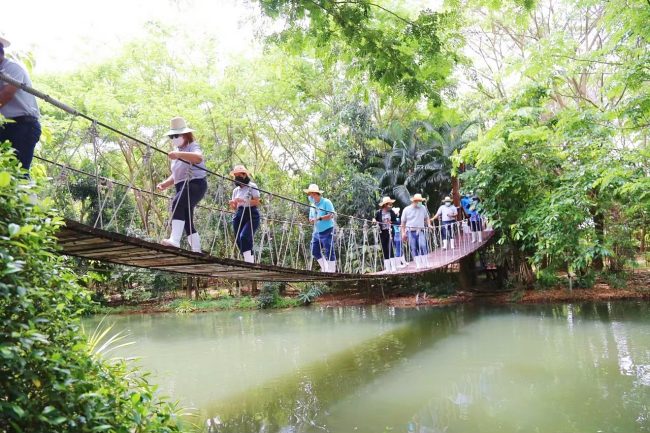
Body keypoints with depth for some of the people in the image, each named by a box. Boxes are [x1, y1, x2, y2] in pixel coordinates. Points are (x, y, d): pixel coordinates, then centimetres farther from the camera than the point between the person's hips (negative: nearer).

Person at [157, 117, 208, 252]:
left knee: (177, 203, -36)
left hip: (196, 184, -10)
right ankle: (197, 252, 17)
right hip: (182, 186, 10)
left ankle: (174, 240, -48)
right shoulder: (177, 152, 22)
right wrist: (165, 184, 7)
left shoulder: (193, 146, -4)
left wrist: (179, 154, -44)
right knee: (187, 222, 9)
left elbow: (198, 157, -30)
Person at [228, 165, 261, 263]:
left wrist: (243, 201, -19)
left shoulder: (251, 186, 1)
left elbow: (257, 202, -9)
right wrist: (232, 203, -2)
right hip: (239, 216, 6)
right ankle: (250, 261, 7)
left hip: (251, 215, -6)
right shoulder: (236, 190, 17)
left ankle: (249, 261, -27)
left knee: (244, 236, -25)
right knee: (239, 240, -1)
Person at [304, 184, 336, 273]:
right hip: (317, 231, 8)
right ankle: (325, 268, 21)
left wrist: (319, 218, -25)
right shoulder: (312, 205, 15)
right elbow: (311, 218, 19)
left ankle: (331, 271, -1)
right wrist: (311, 220, -5)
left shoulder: (326, 202, -9)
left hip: (327, 231, -8)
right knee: (315, 251, 7)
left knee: (329, 252, -7)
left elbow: (331, 215, -18)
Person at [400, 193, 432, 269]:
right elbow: (403, 222, 7)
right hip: (411, 231, 0)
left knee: (422, 246, -16)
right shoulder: (406, 210, 1)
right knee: (413, 248, 0)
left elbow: (426, 217, 24)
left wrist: (429, 224, 11)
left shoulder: (423, 208, 7)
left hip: (420, 231, 1)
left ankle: (425, 263, -6)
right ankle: (418, 264, 7)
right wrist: (403, 232, 4)